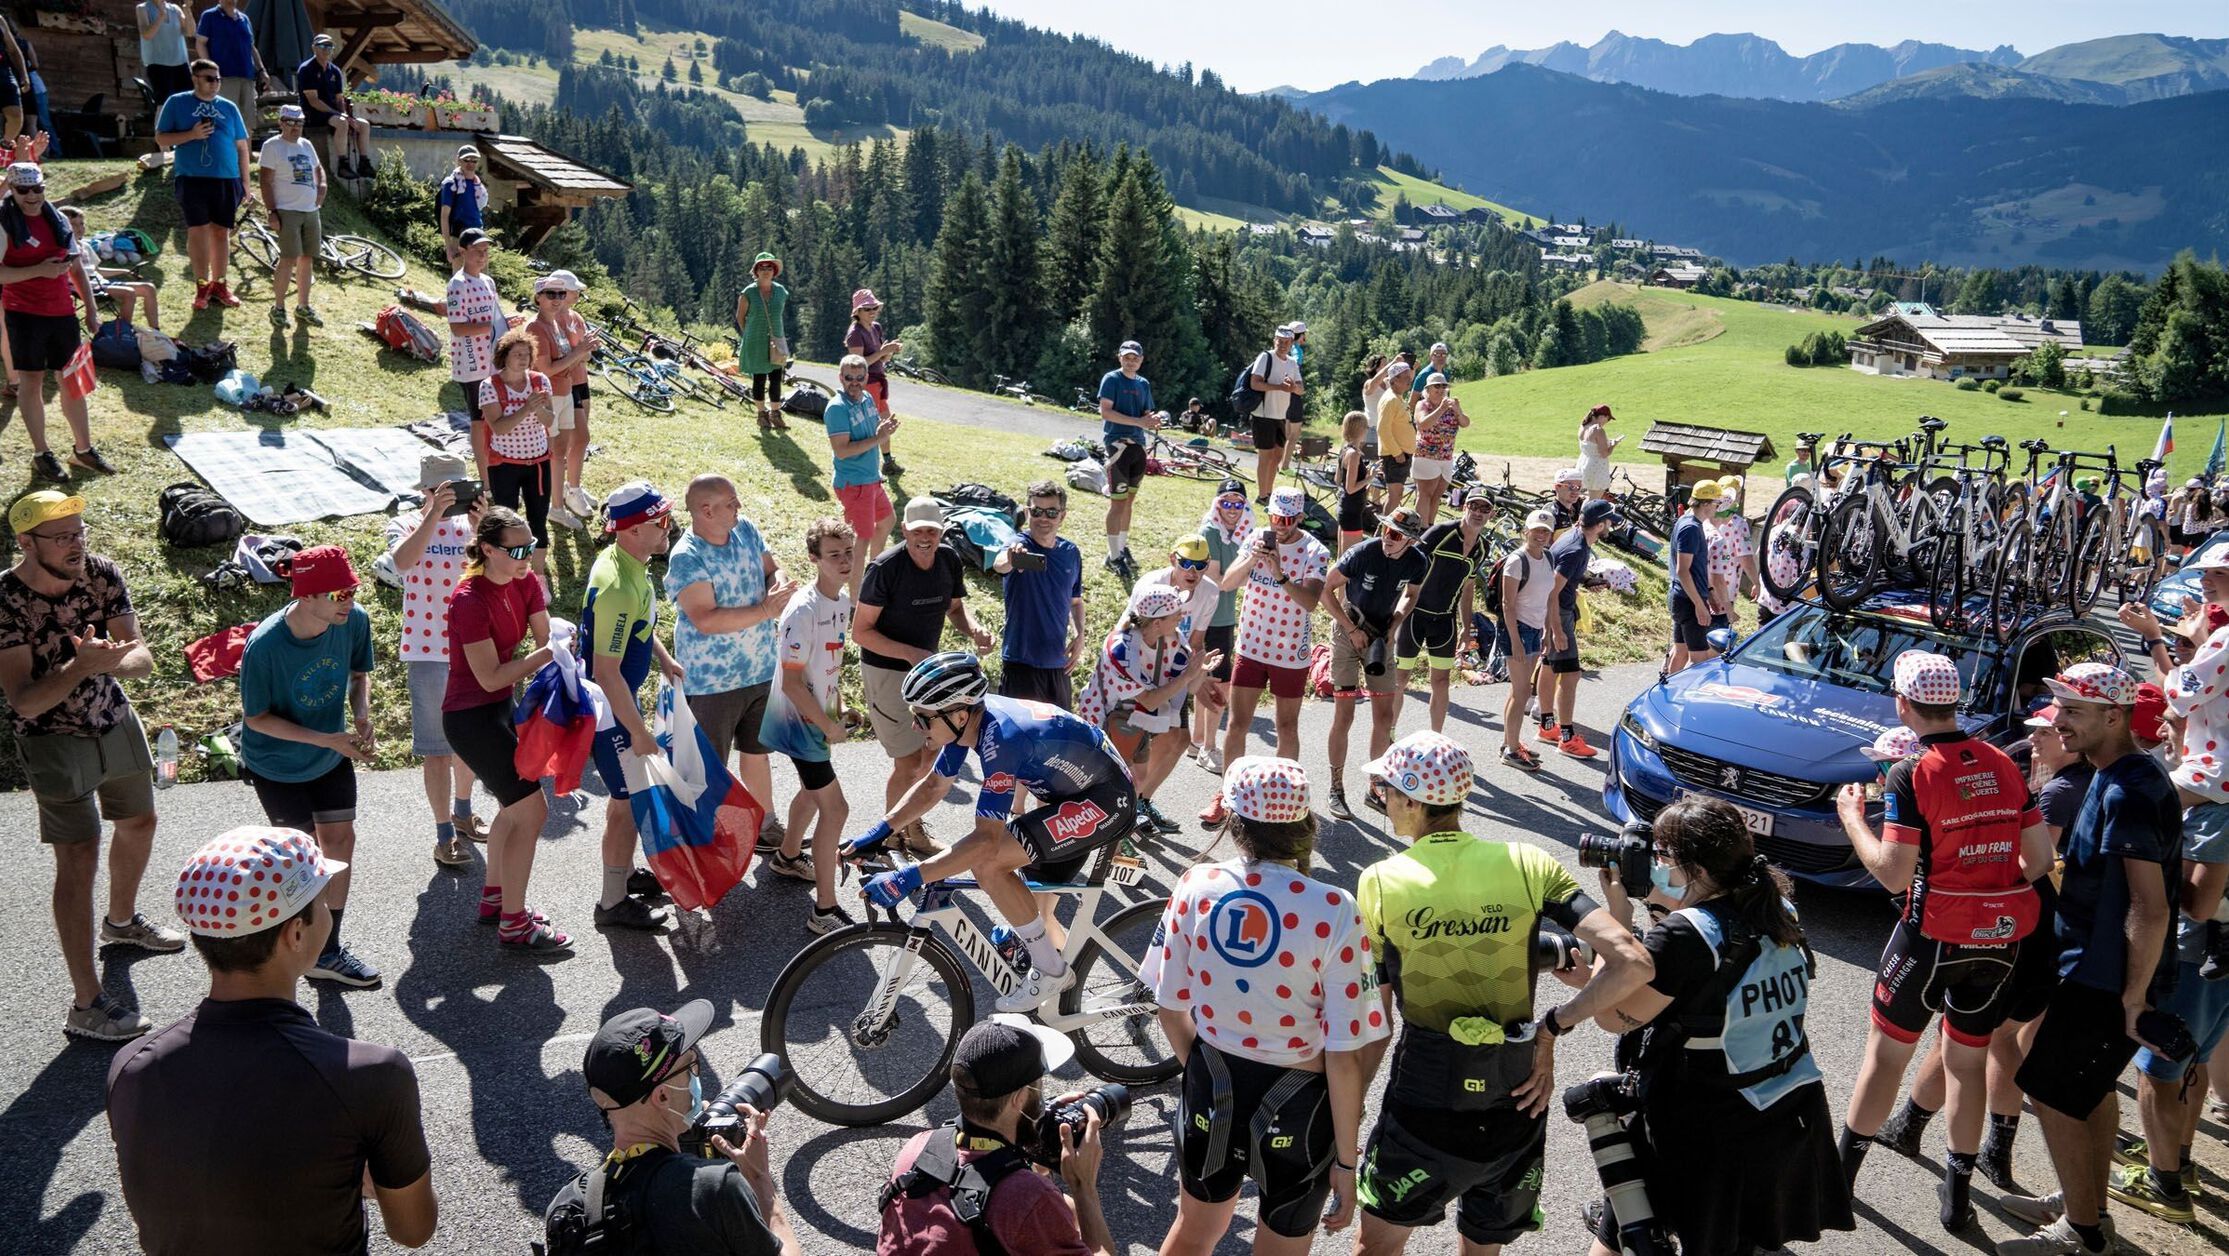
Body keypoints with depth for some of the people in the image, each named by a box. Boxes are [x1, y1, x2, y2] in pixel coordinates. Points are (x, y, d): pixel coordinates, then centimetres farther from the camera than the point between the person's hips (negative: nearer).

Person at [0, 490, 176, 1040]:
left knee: (139, 822, 23)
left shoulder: (102, 574, -11)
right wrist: (80, 667, -41)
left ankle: (122, 919, 53)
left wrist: (113, 660, -36)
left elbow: (143, 659, -14)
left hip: (116, 721, 6)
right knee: (79, 857, -10)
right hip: (53, 741, -6)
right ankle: (86, 1005, -6)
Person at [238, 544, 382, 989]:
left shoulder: (354, 621, -21)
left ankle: (328, 951, 23)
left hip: (332, 757, 5)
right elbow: (257, 718, -21)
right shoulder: (265, 645, -33)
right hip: (277, 765, -4)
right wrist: (327, 740, -29)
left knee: (341, 840, 8)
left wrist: (362, 717, -18)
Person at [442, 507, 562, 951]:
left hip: (501, 708, 9)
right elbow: (491, 677, -23)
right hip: (472, 717, -9)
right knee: (532, 811, -6)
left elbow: (547, 641, -4)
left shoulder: (525, 582, -2)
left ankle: (494, 898, 39)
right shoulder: (470, 600, -24)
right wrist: (545, 655, -25)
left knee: (514, 806, 21)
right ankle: (513, 924, 4)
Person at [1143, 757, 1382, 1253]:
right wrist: (1346, 1162, -5)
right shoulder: (1333, 911, -21)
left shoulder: (1196, 886, -13)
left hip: (1209, 1096, 3)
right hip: (1296, 1110, -3)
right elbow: (1344, 1058, -17)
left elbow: (1170, 1010, -1)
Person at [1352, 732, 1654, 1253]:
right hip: (1516, 1111, 3)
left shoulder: (1379, 883, -8)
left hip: (1422, 1116, -2)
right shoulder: (1527, 864, -4)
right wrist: (1552, 1026, -4)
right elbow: (1632, 964, -14)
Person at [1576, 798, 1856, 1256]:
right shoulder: (1778, 911, -1)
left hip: (1706, 1139, -7)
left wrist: (1616, 918, -11)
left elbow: (1612, 1016, -16)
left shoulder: (1684, 935, -25)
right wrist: (1663, 906, 2)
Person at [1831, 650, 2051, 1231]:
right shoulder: (2004, 765, 0)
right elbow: (2038, 860, 3)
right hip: (2003, 935, 5)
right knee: (1969, 1059, 17)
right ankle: (1958, 1194, 26)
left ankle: (1841, 1174, 22)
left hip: (1934, 935, -4)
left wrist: (1852, 817, -5)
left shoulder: (1911, 775, -16)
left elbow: (1894, 875, -17)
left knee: (1886, 1052, 10)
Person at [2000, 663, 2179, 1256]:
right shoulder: (2118, 778, 7)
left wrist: (2135, 997, -22)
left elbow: (2151, 909, -27)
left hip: (2107, 979, -10)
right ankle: (2084, 1204, 37)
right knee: (2092, 1086, 21)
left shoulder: (2128, 793, -25)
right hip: (2102, 969, 10)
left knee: (2050, 1092, -1)